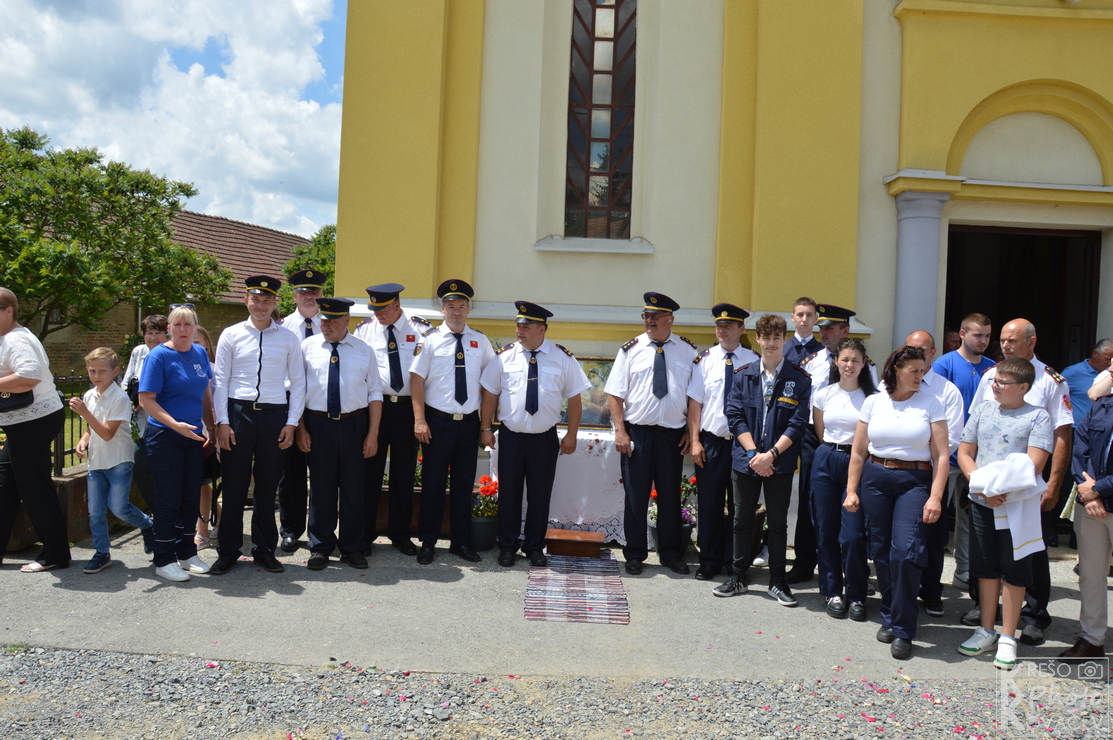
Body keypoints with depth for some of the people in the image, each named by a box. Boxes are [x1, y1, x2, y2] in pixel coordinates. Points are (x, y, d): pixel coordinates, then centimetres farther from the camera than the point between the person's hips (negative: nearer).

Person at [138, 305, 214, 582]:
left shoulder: (200, 353, 8)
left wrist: (209, 427, 10)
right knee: (168, 499, -1)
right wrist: (176, 425, -23)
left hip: (193, 435, 6)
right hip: (164, 436, -6)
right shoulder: (159, 356, -10)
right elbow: (146, 400, -13)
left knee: (191, 497, 10)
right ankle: (164, 560, 10)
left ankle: (187, 553, 23)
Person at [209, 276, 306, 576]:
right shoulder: (231, 335, 5)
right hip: (238, 413, 0)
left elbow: (297, 382, 6)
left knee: (267, 487, 9)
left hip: (274, 415, 1)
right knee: (234, 486, 4)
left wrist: (292, 422, -1)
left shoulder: (289, 338, 5)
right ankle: (228, 552, 17)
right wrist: (222, 421, -3)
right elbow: (220, 380, 4)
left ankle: (264, 551, 22)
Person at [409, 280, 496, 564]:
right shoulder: (429, 339, -3)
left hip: (469, 423, 3)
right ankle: (428, 543, 19)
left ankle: (461, 542, 24)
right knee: (433, 484, 6)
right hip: (438, 421, -3)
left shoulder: (480, 341, 6)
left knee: (464, 484, 11)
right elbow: (416, 379, -6)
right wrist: (419, 420, -13)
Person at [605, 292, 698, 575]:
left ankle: (671, 554, 26)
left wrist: (691, 432, -1)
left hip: (673, 435, 1)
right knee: (635, 496, 7)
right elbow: (615, 394, -1)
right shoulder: (631, 349, 1)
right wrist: (620, 431, -9)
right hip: (637, 433, -1)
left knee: (670, 496, 11)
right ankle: (634, 555, 21)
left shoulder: (688, 350, 3)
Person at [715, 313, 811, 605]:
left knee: (778, 522, 8)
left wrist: (771, 455, -15)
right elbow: (735, 416, -1)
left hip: (780, 463, -2)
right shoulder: (743, 375, 4)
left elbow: (798, 424, -7)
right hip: (745, 460, 2)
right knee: (742, 519, 10)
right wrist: (753, 453, -11)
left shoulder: (799, 379, -2)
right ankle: (739, 577, 22)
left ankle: (777, 581, 20)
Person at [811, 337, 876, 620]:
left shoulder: (872, 397, -2)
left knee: (853, 534, -6)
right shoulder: (823, 394, 5)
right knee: (826, 531, 6)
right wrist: (832, 452, 14)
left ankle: (856, 596, 11)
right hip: (826, 462, 3)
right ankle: (833, 592, 21)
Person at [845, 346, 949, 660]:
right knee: (881, 551, 7)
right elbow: (858, 451, 9)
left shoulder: (930, 404, 1)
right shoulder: (873, 402, 7)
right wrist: (851, 490, 5)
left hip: (915, 481, -2)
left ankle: (903, 631, 0)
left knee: (905, 551, -13)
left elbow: (941, 455, -2)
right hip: (875, 478, 2)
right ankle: (889, 618, 26)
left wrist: (935, 497, -10)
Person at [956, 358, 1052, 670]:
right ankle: (987, 631, 24)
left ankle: (1007, 638, 14)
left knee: (1013, 570, 3)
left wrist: (1003, 489, -21)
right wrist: (983, 486, -10)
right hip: (982, 503, 4)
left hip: (1018, 504, -4)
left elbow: (1034, 465, -13)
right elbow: (964, 454, 5)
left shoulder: (1037, 417, -4)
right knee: (986, 568, 12)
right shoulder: (983, 412, 8)